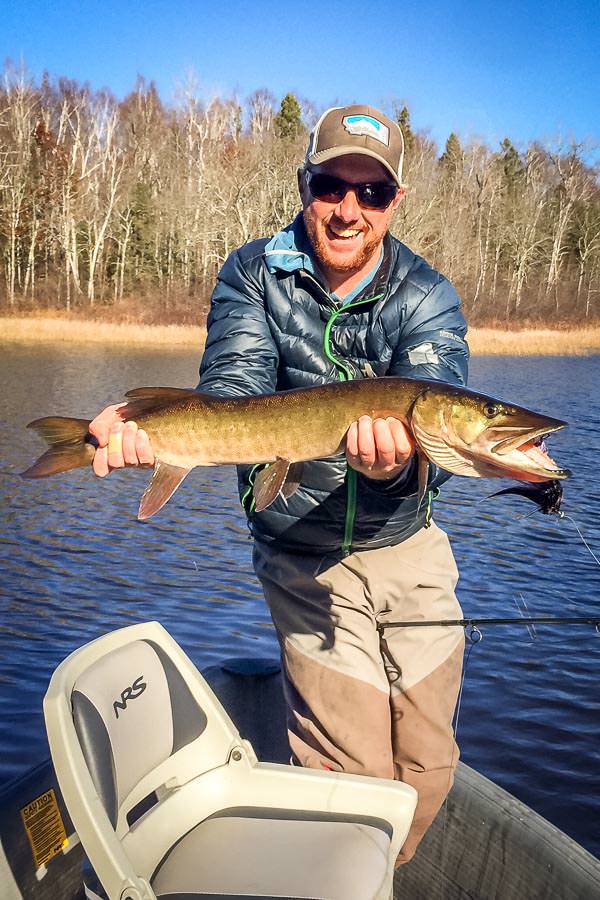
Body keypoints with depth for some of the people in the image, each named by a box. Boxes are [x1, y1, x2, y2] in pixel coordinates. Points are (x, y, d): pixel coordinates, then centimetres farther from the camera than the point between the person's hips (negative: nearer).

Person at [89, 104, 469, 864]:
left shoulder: (426, 297, -7)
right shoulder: (253, 276, -7)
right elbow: (232, 393, -21)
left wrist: (398, 461, -46)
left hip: (411, 548, 3)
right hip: (304, 557, -2)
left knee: (429, 767, 13)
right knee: (353, 777, -3)